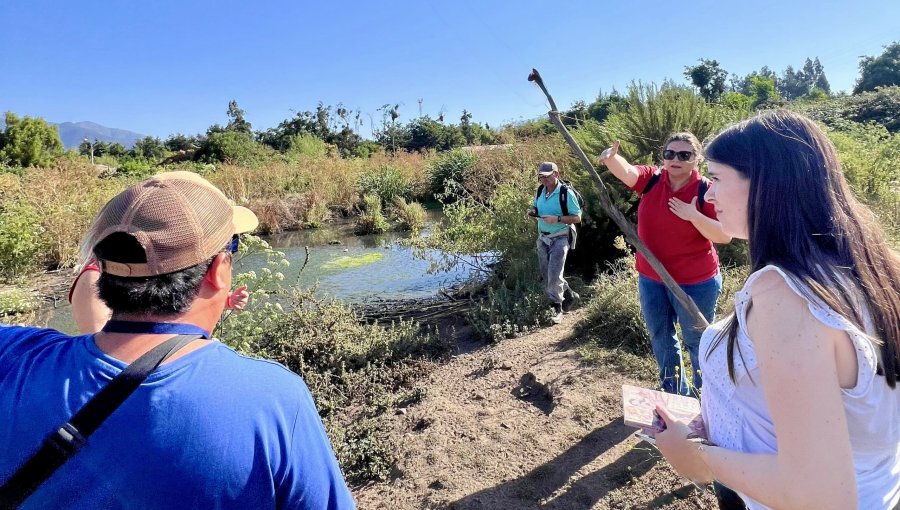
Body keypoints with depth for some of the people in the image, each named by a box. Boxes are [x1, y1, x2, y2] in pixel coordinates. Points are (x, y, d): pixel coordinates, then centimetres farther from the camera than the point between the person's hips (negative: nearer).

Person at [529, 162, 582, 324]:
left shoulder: (566, 193, -15)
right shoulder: (540, 191, 4)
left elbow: (577, 218, -13)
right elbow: (535, 206, 21)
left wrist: (557, 219, -26)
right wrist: (533, 212, -3)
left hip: (559, 239, -7)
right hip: (542, 238, 7)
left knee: (554, 274, -10)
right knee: (545, 274, 13)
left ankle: (557, 308, 6)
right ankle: (568, 294, 35)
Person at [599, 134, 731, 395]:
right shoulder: (652, 179, -3)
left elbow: (725, 236, -16)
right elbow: (626, 172, -23)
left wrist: (694, 215, -27)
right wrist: (611, 157, -43)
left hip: (695, 283, -4)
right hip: (651, 279, 5)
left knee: (697, 341, 12)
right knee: (660, 338, 20)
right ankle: (674, 390, 42)